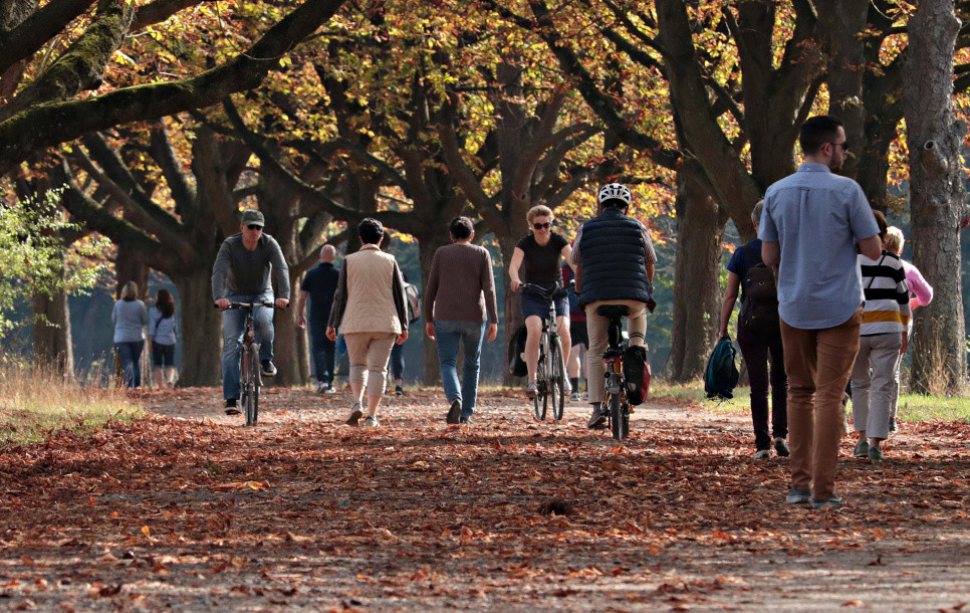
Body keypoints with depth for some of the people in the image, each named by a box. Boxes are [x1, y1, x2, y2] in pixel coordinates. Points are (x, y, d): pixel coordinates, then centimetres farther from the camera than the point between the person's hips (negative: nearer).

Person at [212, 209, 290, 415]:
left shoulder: (269, 244, -16)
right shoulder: (229, 245, -19)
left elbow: (281, 269, -28)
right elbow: (219, 271, -32)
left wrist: (284, 295, -45)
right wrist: (219, 297, -50)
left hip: (262, 295, 0)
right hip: (235, 296, 0)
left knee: (263, 320, -35)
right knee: (231, 344, -13)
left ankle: (266, 360, -8)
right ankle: (231, 398, -15)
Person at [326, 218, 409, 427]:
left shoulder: (350, 261, 0)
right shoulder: (389, 261, 3)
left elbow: (341, 295, -1)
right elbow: (399, 295, 5)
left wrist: (332, 324, 4)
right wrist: (403, 325, 11)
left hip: (356, 323, 0)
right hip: (384, 323, 0)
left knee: (357, 364, 16)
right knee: (377, 368, 3)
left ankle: (357, 402, -6)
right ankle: (371, 415, -4)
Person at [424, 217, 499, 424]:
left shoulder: (441, 254, 3)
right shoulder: (482, 254, 2)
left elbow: (431, 289, 1)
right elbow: (489, 289, -7)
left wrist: (428, 319, 8)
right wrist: (494, 321, -8)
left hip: (446, 318, -1)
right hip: (474, 318, 1)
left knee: (448, 364, -1)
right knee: (472, 364, 16)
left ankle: (455, 399, -28)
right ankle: (466, 413, 16)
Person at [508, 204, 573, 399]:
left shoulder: (558, 240, -7)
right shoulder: (525, 243, -9)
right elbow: (514, 265, -26)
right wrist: (515, 279, -49)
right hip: (532, 296, -1)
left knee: (564, 332, -22)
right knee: (534, 330, -28)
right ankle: (531, 380, -23)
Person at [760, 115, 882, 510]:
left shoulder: (777, 193, 1)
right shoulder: (846, 191, -11)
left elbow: (769, 256, 4)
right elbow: (873, 251, -7)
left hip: (793, 308, 4)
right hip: (838, 308, -4)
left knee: (800, 393, 14)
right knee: (829, 396, -2)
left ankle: (800, 483, 10)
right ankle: (823, 490, -4)